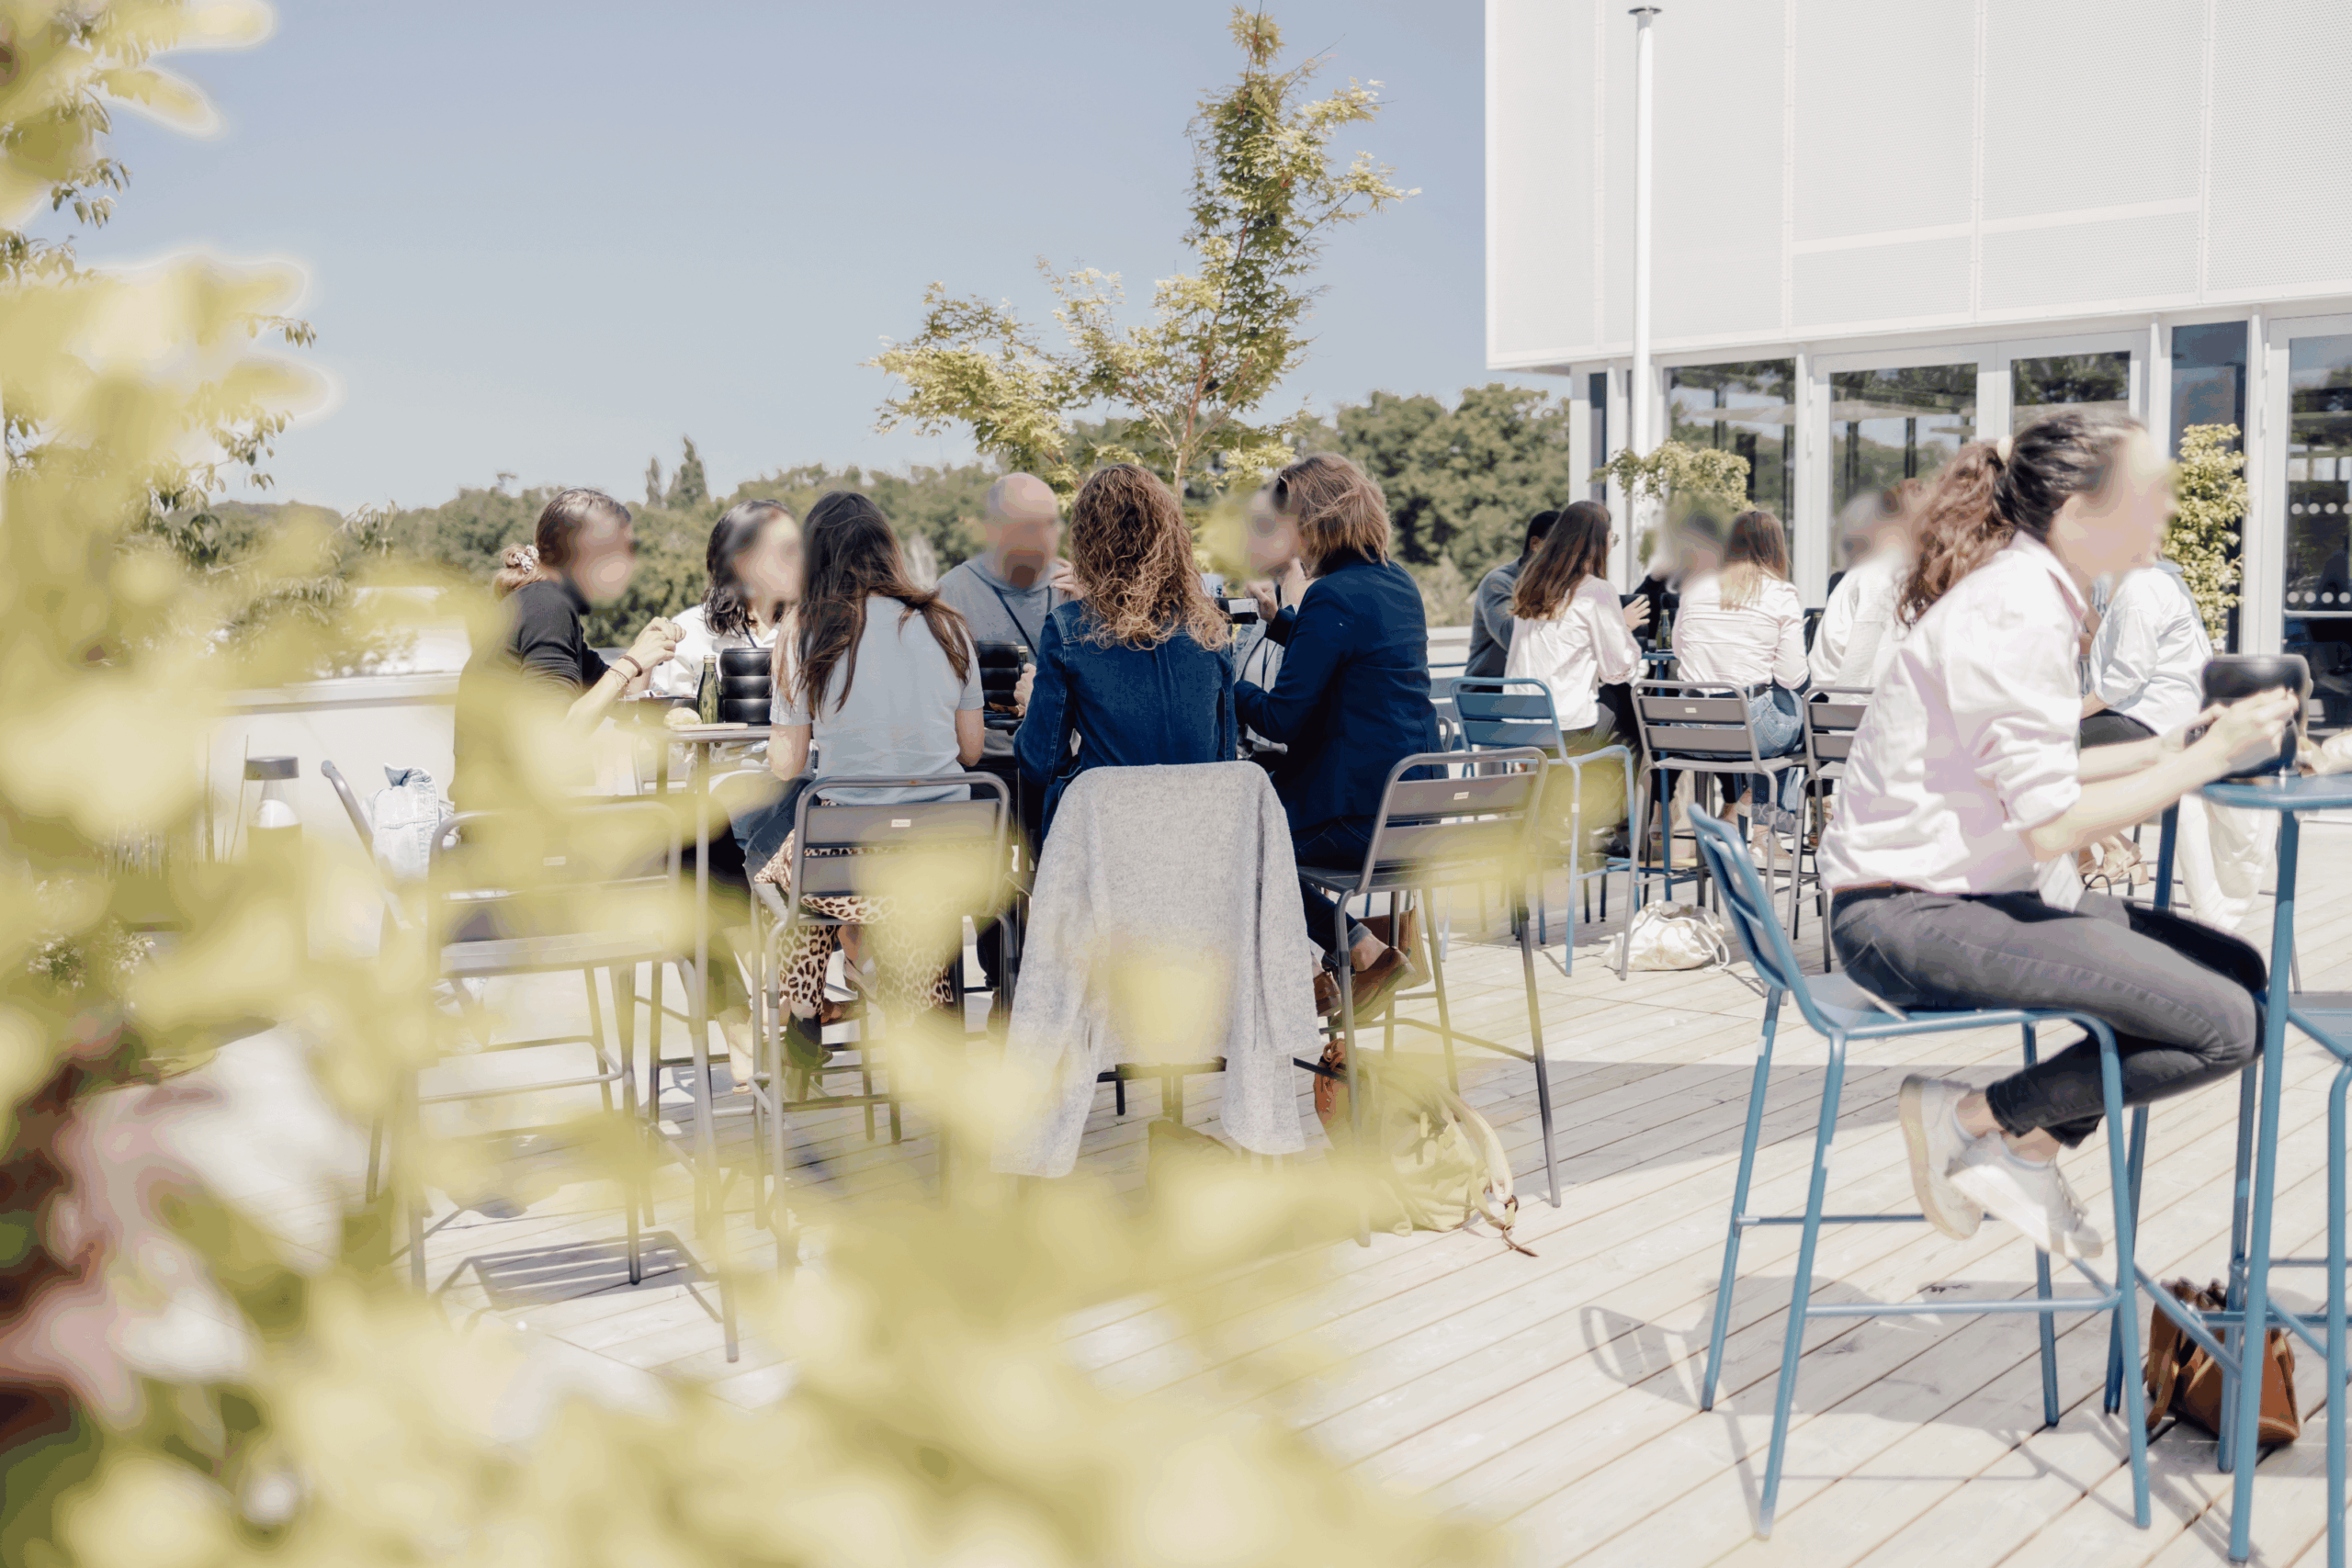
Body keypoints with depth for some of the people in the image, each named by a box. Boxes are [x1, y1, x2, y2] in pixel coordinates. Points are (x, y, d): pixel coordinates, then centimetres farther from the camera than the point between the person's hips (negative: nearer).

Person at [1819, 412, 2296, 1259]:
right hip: (1911, 916, -10)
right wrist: (2204, 760, -13)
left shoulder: (2028, 592, 12)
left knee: (2238, 970, 10)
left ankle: (2028, 1145, 13)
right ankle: (1971, 1117, -1)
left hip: (1964, 892, 10)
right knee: (2226, 1026, -16)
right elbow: (2051, 826, -21)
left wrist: (2159, 749, 8)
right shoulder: (2015, 616, -19)